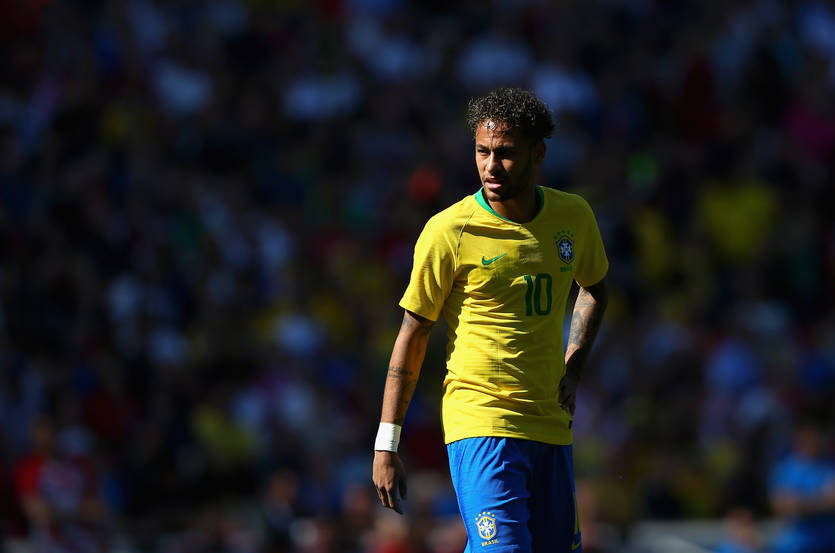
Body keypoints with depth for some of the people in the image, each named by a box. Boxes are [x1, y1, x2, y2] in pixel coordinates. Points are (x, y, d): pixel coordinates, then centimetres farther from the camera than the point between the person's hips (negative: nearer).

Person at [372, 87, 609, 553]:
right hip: (479, 422, -5)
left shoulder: (574, 217, 5)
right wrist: (387, 444, -4)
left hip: (551, 425, 5)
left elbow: (594, 286, 27)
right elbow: (413, 334, -3)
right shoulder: (449, 231, -8)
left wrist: (572, 370, 12)